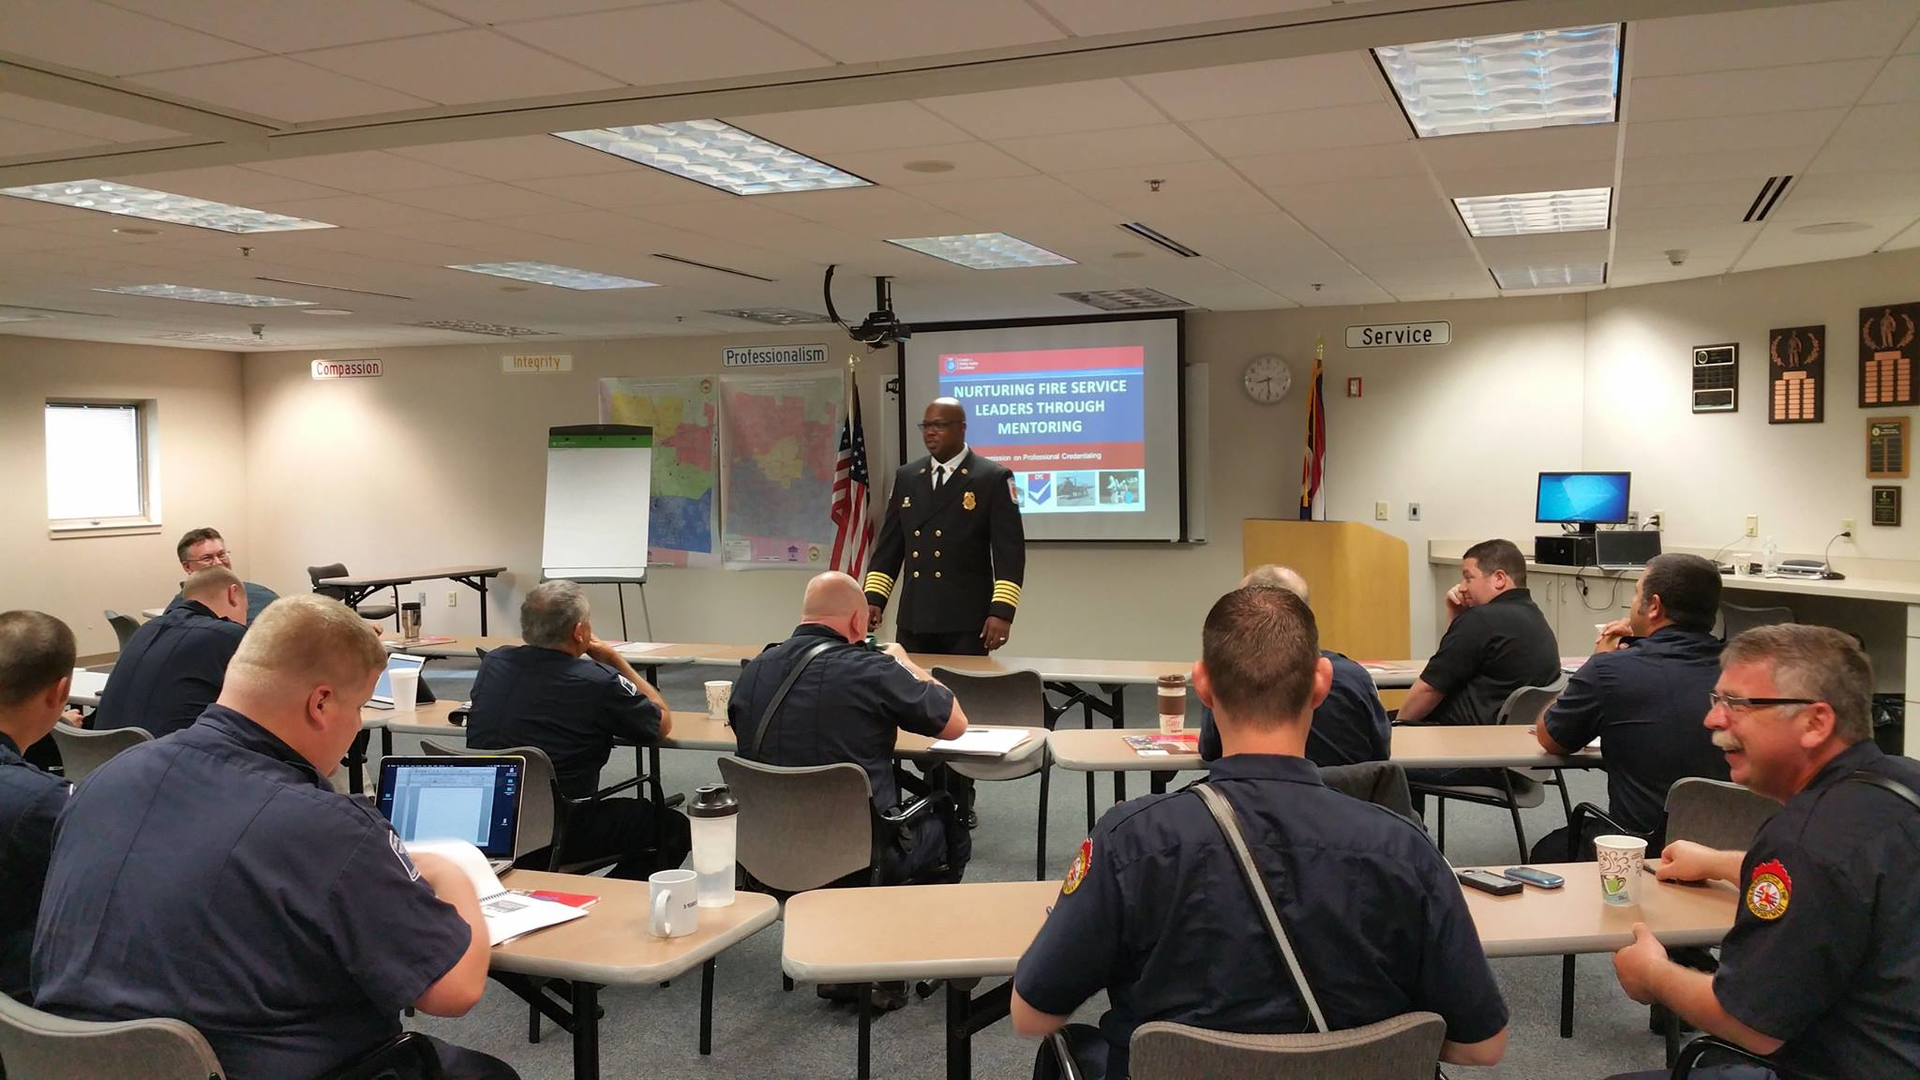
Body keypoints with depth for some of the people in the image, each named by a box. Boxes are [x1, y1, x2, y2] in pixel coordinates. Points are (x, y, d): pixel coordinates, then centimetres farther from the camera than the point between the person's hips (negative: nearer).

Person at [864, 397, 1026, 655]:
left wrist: (1002, 611, -17)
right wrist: (874, 599, 3)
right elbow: (889, 545, 13)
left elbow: (1009, 551, -8)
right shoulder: (906, 477, 11)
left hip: (966, 620, -4)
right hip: (913, 619, 4)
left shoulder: (994, 478, -3)